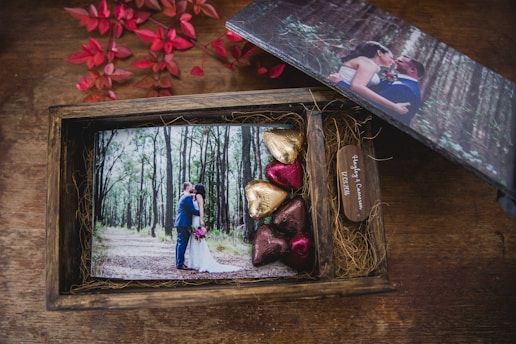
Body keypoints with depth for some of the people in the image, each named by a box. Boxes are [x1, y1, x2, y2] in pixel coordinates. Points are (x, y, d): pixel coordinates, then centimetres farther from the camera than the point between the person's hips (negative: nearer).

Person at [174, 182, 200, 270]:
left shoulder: (183, 197, 19)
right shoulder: (188, 197, -14)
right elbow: (193, 210, -16)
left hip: (180, 223, 10)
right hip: (184, 223, -10)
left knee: (180, 243, 12)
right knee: (182, 244, -7)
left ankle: (179, 263, 18)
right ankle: (180, 264, -5)